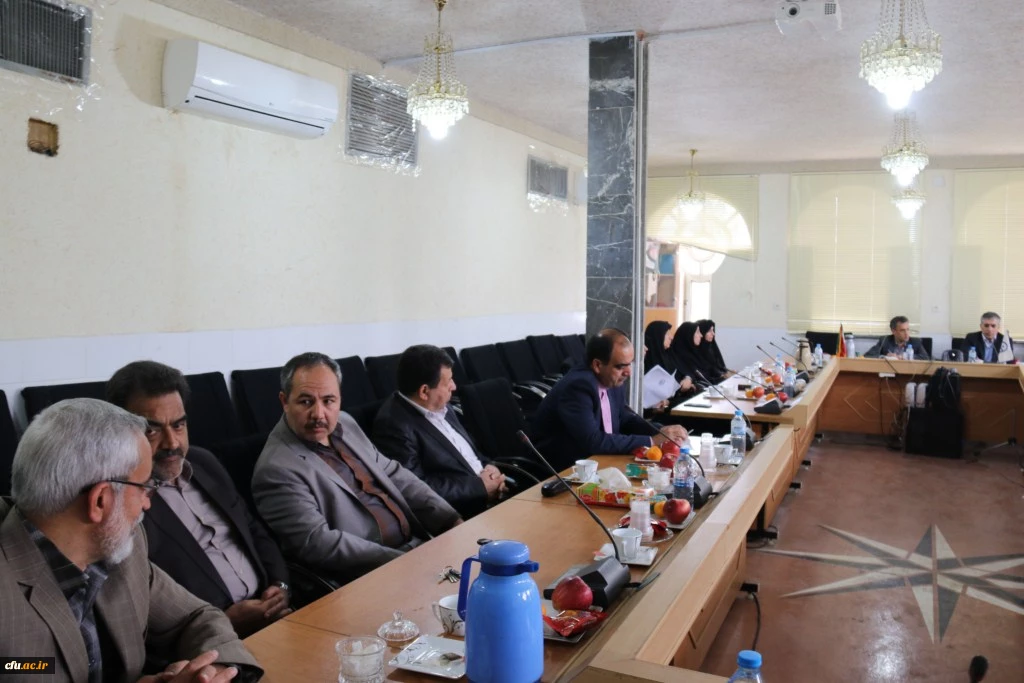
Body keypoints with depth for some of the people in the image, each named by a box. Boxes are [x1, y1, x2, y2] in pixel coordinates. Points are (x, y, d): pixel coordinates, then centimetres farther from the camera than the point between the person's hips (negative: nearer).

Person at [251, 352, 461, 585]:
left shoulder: (345, 424, 7)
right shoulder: (277, 470, -16)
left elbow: (394, 475, 13)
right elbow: (317, 544, -21)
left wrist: (452, 521, 3)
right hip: (374, 576, -7)